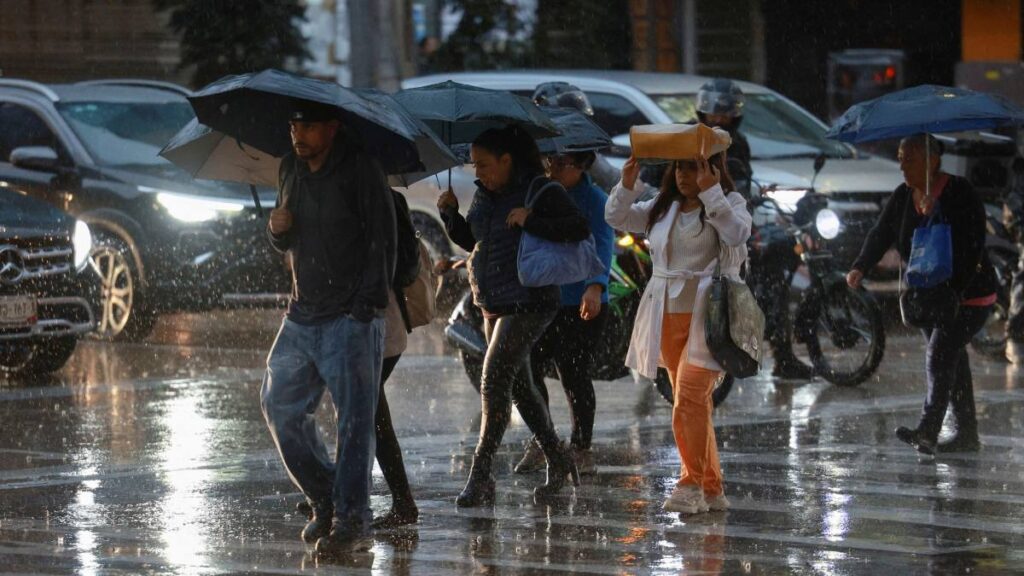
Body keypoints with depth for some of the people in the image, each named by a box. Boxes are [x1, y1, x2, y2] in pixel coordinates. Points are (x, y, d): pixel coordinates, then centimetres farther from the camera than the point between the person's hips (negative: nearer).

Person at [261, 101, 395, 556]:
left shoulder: (361, 170, -10)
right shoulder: (291, 168, 12)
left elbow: (383, 240, -12)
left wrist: (367, 304, -20)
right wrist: (279, 230, -2)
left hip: (351, 316, -8)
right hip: (302, 314, 8)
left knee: (354, 418, -9)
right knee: (280, 404, 9)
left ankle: (351, 522, -9)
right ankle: (324, 501, 23)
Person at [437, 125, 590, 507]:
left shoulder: (540, 190, -11)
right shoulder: (484, 193, 11)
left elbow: (579, 229, -17)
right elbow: (470, 240, 21)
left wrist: (530, 221, -25)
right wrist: (451, 214, 3)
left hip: (529, 302, -9)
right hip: (494, 303, 9)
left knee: (494, 382, -16)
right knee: (518, 385, 15)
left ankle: (480, 476, -16)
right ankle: (557, 461, 29)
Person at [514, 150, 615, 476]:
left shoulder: (594, 201, -7)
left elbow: (602, 245, -17)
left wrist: (595, 287, -32)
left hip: (580, 305, -5)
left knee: (574, 376, -2)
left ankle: (581, 449, 13)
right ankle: (538, 442, 17)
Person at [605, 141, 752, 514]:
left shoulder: (728, 204, 0)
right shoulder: (663, 207, 16)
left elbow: (737, 233, -19)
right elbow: (617, 218, 13)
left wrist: (709, 192, -25)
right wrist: (627, 186, -4)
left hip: (706, 315, -6)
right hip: (668, 315, 6)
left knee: (690, 398, -19)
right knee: (692, 404, 9)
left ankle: (692, 484, -16)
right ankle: (711, 490, 15)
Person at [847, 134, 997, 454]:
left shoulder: (961, 195, -19)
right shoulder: (903, 197, 3)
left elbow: (972, 249, -25)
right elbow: (881, 234, -2)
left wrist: (954, 290, -36)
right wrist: (861, 267, -21)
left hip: (969, 295, -7)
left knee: (940, 354, -21)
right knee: (952, 360, 10)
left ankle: (927, 431, -29)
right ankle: (967, 435, 18)